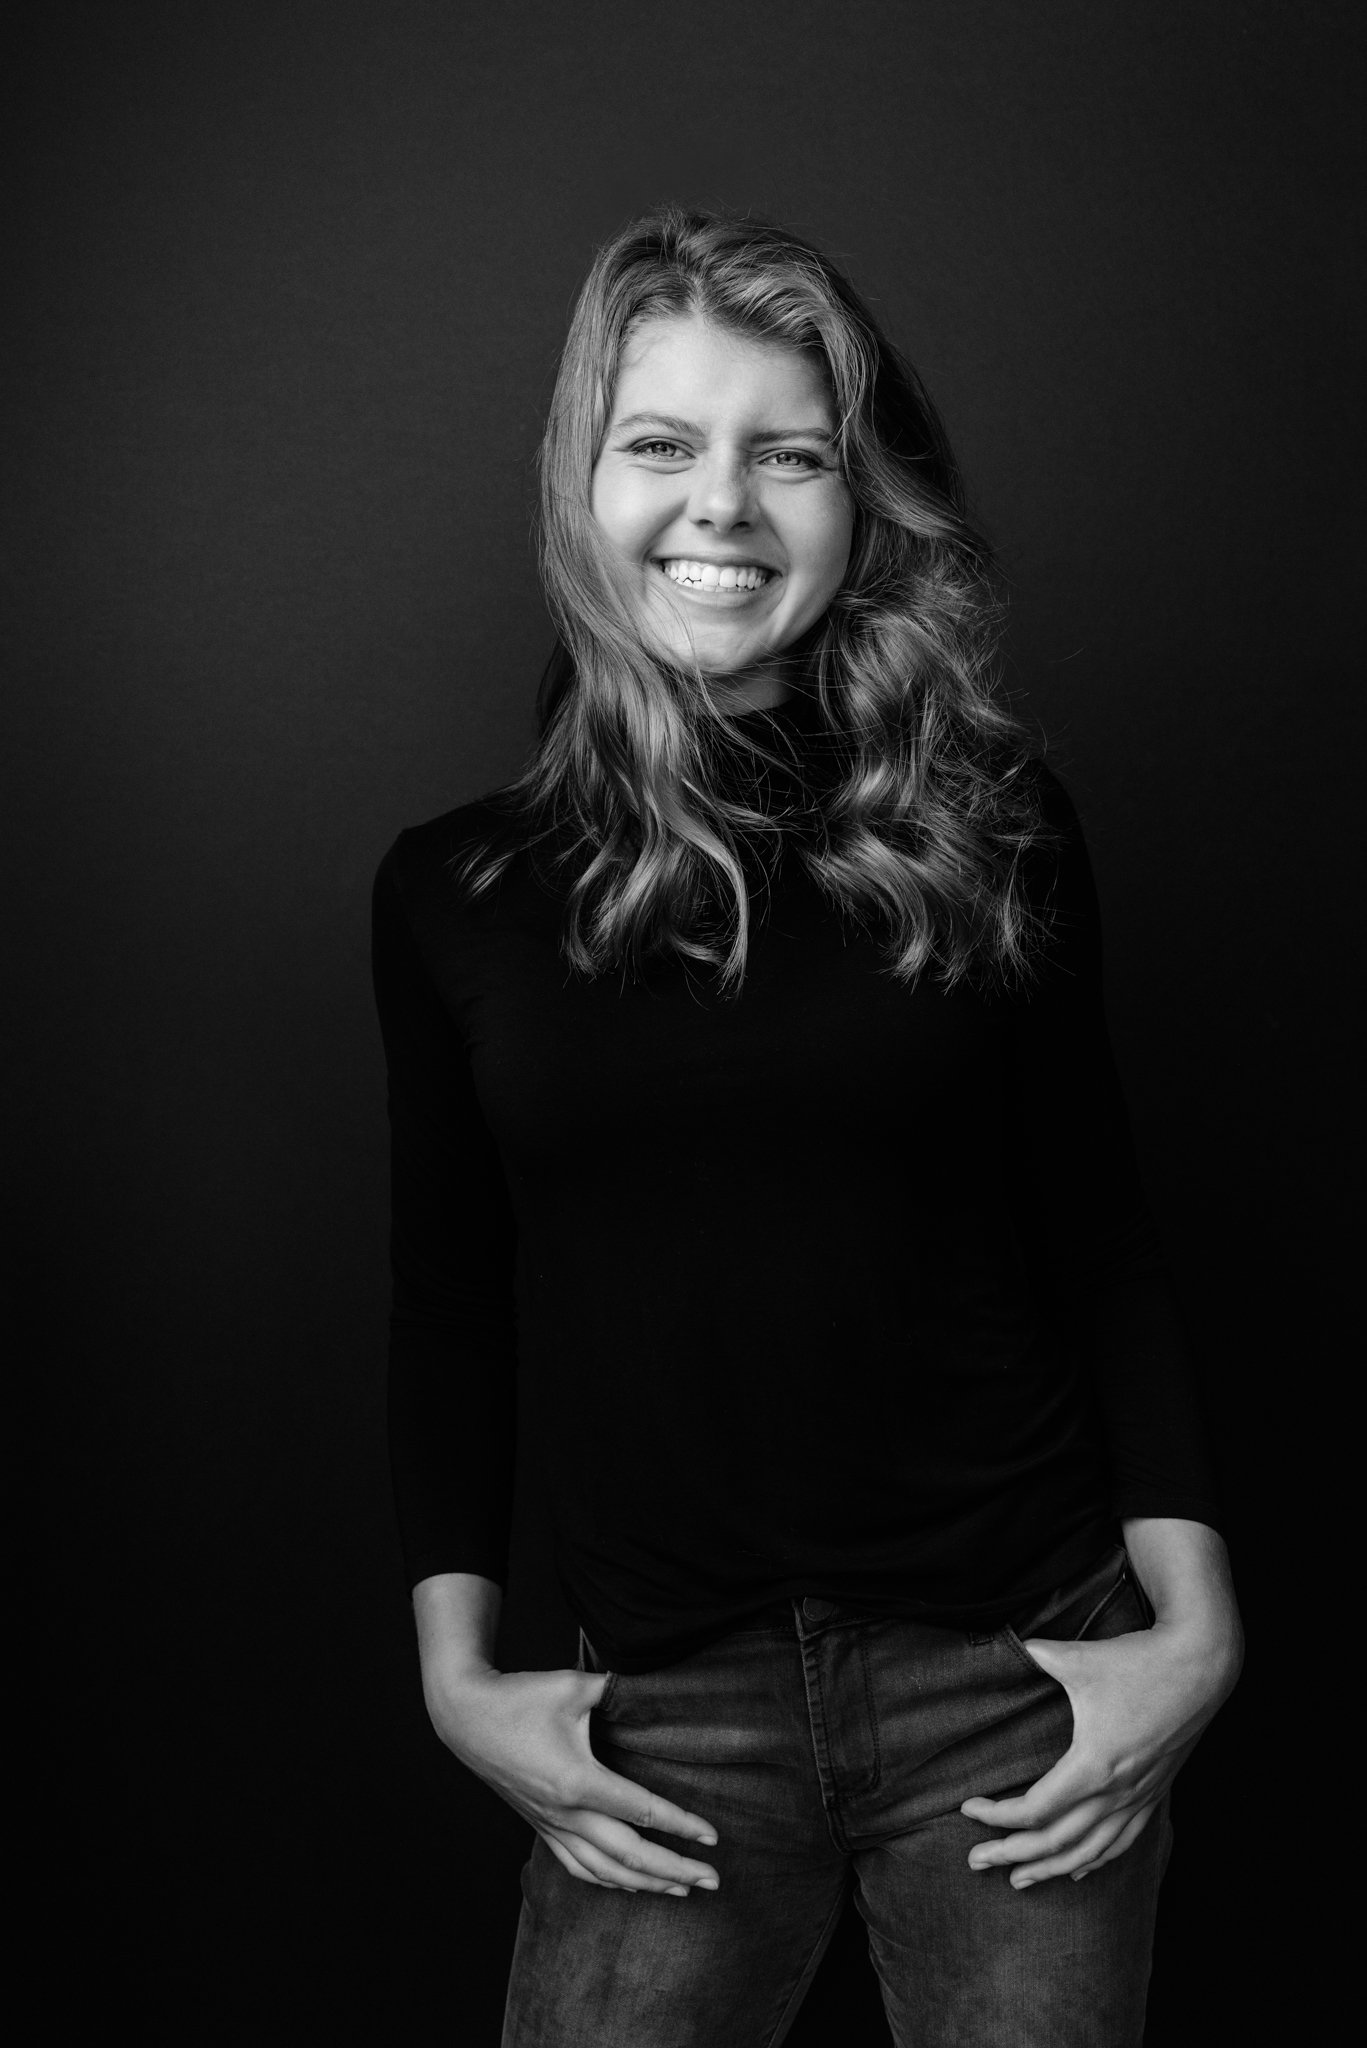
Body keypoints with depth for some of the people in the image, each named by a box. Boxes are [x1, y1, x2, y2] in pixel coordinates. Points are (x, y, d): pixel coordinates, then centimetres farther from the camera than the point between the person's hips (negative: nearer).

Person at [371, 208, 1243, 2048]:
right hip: (666, 1720, 1)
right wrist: (458, 1675, 2)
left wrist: (1197, 1623, -2)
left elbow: (1103, 1245, 3)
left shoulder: (990, 827, -1)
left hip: (1022, 1668, 0)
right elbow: (447, 1312, 7)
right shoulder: (456, 889, 1)